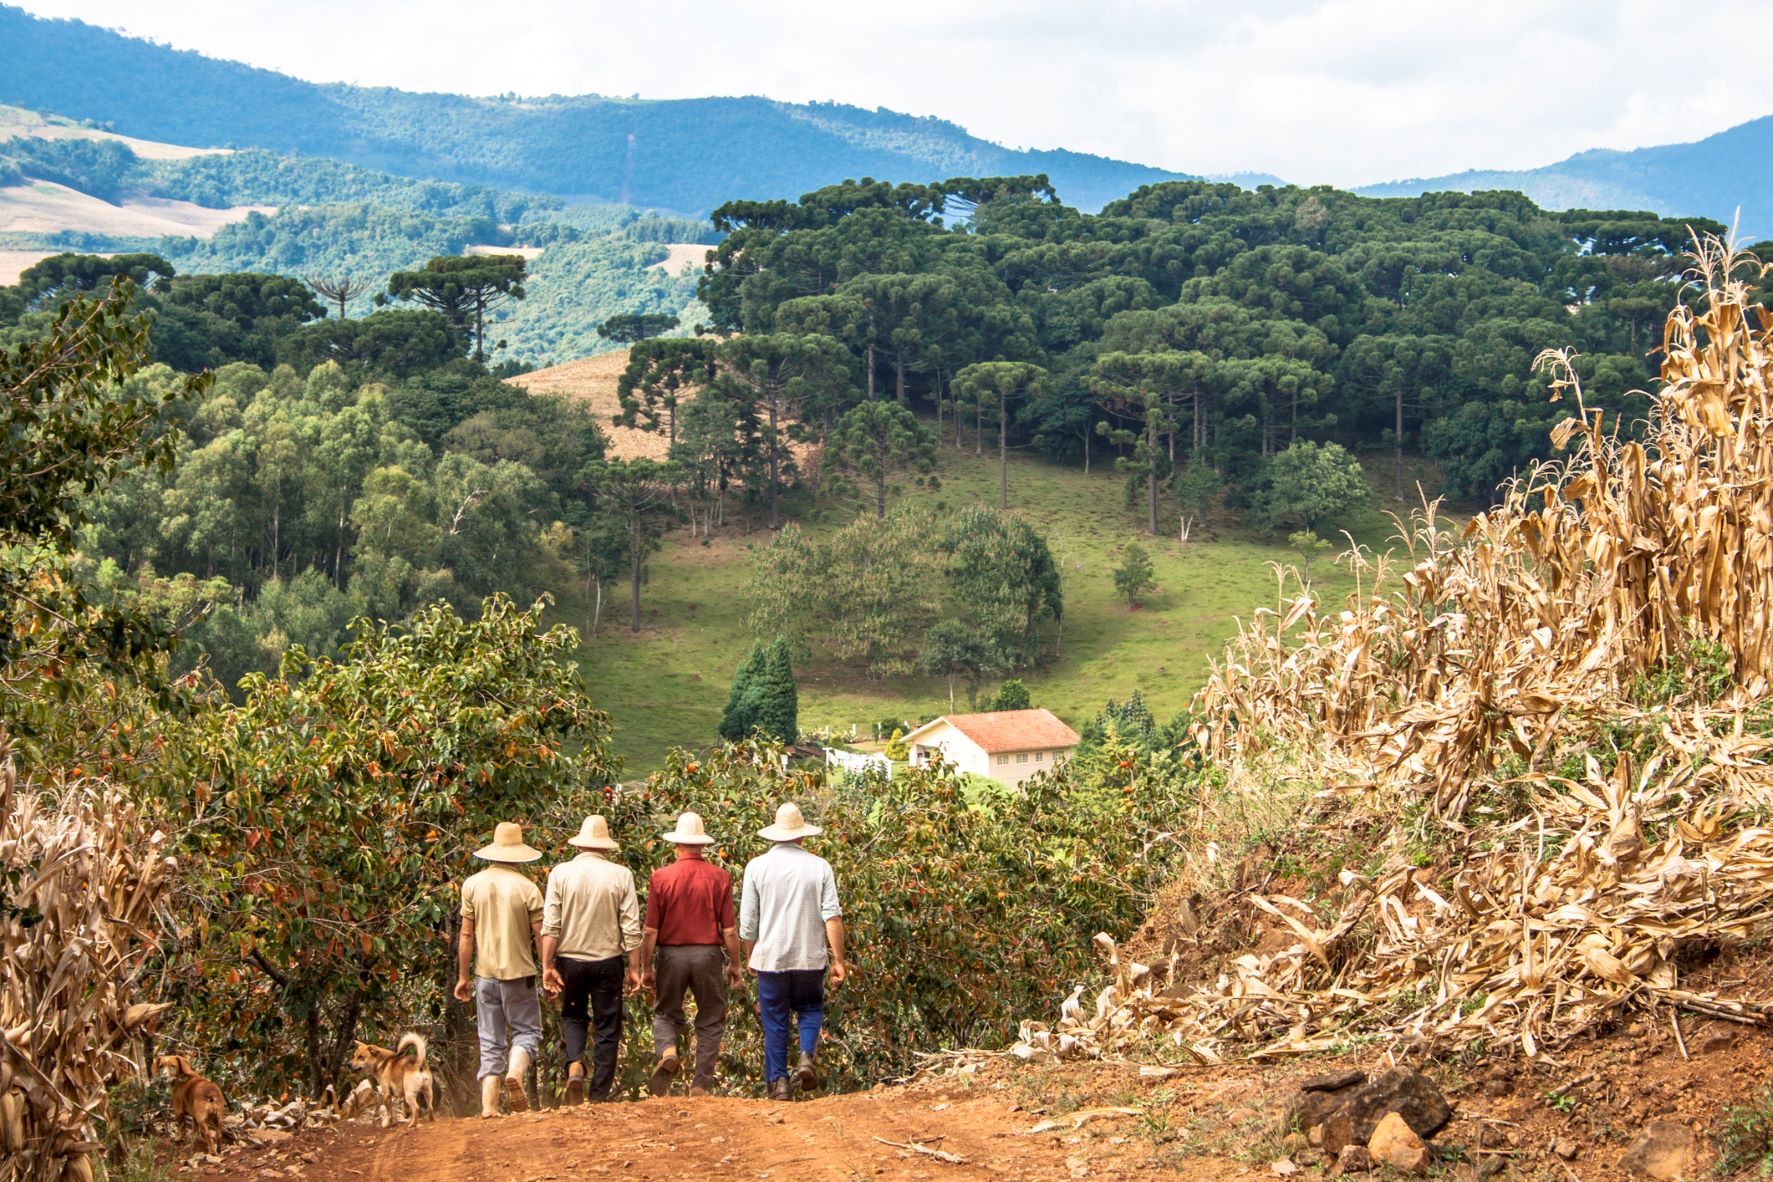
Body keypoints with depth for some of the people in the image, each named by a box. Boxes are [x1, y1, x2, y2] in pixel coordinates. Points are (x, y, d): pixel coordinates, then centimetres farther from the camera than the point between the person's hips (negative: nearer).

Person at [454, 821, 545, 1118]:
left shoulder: (473, 884, -1)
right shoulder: (527, 887, -8)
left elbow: (466, 935, 1)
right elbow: (542, 935, -7)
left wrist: (462, 976, 8)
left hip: (485, 973, 3)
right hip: (519, 972, -3)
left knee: (490, 1041, 9)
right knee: (526, 1030, 10)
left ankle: (489, 1105, 3)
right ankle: (515, 1073, -19)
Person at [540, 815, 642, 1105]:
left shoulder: (560, 873, -4)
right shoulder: (621, 875, -5)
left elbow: (550, 925, -7)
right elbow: (631, 928, -5)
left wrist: (548, 966, -3)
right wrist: (634, 968, 2)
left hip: (570, 960, 1)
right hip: (608, 961, -1)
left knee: (572, 1016, 21)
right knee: (607, 1029, 9)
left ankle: (575, 1064, -5)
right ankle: (599, 1096, 9)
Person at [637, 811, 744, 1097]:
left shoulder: (660, 877, -5)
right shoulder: (720, 878, -4)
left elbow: (650, 930, -4)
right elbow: (729, 929, -3)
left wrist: (647, 968, 5)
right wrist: (735, 965, 9)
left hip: (671, 954, 0)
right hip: (708, 955, 0)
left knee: (666, 1014, 18)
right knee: (711, 1021, 12)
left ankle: (666, 1052, -11)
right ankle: (701, 1085, 9)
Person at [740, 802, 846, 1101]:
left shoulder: (757, 866, -3)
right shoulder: (819, 866, -3)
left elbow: (747, 921, 0)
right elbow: (832, 916, -6)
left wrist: (749, 957, 15)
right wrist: (838, 960, -2)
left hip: (770, 957, 0)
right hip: (810, 957, 0)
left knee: (775, 1022, 9)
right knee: (810, 1008, 20)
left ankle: (778, 1081, 6)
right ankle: (808, 1057, -3)